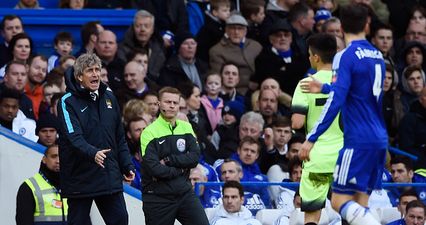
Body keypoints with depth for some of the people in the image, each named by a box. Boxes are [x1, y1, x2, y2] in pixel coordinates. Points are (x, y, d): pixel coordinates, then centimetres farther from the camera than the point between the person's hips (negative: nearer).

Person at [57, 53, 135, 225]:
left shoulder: (108, 98, 11)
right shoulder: (68, 102, -9)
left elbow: (119, 137, 18)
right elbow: (74, 138, -23)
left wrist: (127, 166, 12)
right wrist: (92, 153, -40)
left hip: (110, 177, 5)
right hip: (80, 177, -5)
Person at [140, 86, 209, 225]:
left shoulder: (186, 128, 8)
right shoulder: (149, 132, -8)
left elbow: (195, 157, -4)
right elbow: (154, 169, -18)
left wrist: (168, 160, -14)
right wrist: (180, 170, -8)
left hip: (184, 192, 4)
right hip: (157, 197, -4)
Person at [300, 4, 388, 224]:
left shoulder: (345, 57, -10)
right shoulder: (377, 56, 13)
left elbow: (335, 102, -17)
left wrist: (312, 138, -15)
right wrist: (324, 88, 39)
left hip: (358, 141, -8)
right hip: (379, 140, 8)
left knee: (340, 201, -6)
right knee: (360, 203, 10)